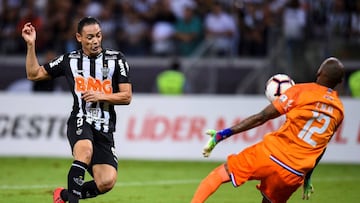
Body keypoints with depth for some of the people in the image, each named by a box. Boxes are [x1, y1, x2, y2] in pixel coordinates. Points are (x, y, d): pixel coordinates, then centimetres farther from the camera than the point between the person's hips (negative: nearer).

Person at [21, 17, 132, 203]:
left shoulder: (116, 59, 5)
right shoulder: (69, 60, 8)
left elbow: (126, 97, 3)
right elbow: (34, 74, 14)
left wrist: (100, 96, -11)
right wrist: (31, 44, 3)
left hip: (104, 129, 1)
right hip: (80, 122, -1)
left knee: (107, 183, -14)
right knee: (85, 151, -38)